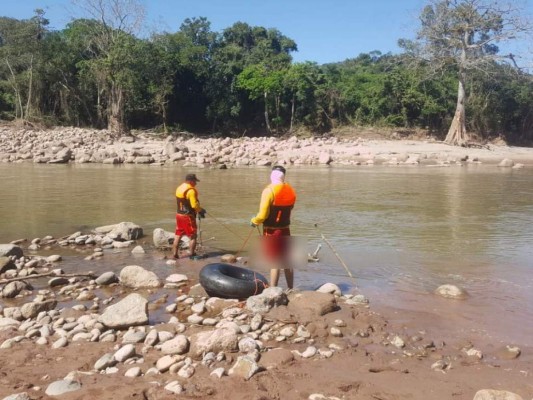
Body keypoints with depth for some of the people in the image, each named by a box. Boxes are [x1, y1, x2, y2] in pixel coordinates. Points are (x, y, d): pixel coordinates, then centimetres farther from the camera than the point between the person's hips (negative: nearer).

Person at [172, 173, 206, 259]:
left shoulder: (179, 188, 10)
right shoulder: (191, 190, -18)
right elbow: (194, 205, -22)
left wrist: (198, 210, 9)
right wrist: (200, 210, -3)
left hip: (179, 214, 8)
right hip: (188, 216, -8)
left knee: (178, 235, 14)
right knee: (193, 236, 3)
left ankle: (175, 253, 18)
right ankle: (191, 254, 6)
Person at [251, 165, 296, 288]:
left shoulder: (269, 190, -17)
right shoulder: (290, 191, 2)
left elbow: (262, 215, -19)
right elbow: (288, 209, 7)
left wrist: (254, 221, 0)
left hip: (271, 232, -6)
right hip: (285, 230, 6)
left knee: (274, 263, 0)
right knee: (287, 261, 15)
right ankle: (290, 289, 25)